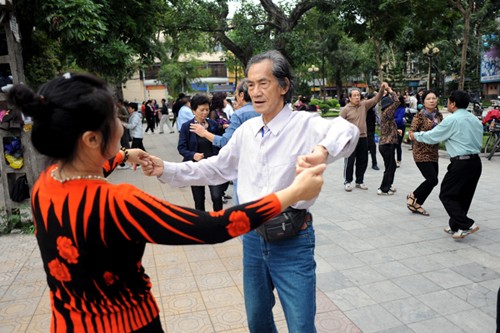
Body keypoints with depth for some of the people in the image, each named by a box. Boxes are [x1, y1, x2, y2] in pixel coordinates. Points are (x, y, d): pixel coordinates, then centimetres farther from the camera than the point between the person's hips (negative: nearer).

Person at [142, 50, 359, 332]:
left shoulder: (305, 124, -13)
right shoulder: (247, 130, 5)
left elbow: (347, 130, -32)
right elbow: (216, 169, 11)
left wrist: (322, 150, -55)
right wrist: (166, 169, 3)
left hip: (292, 243, -5)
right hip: (253, 238, 6)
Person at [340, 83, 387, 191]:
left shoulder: (364, 105, 5)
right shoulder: (345, 109, -7)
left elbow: (376, 99, 2)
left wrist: (382, 89, -15)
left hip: (363, 138, 5)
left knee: (362, 161, 12)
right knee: (349, 162, 1)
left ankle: (359, 181, 25)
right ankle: (347, 182, 15)